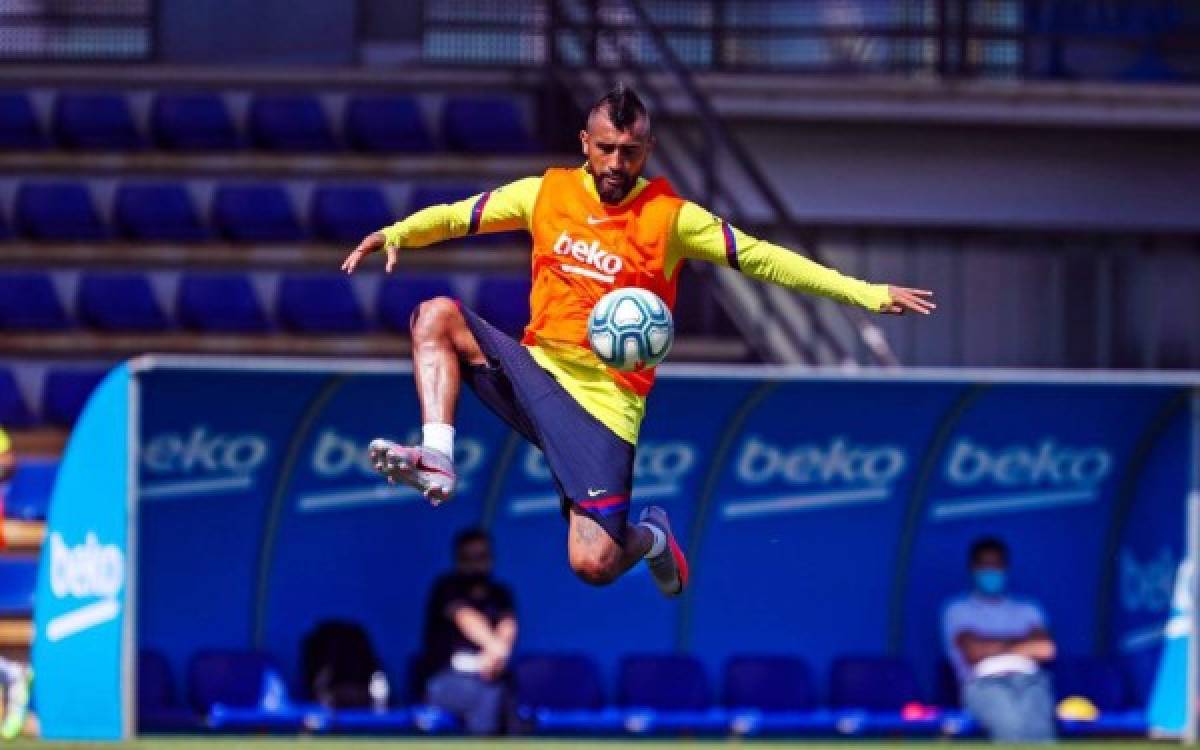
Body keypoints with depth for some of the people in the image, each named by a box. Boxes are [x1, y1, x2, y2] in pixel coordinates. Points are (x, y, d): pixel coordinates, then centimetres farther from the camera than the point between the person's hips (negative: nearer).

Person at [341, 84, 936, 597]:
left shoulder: (669, 218, -5)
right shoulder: (548, 192, 4)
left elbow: (760, 258, -4)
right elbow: (458, 217, 11)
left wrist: (868, 294, -9)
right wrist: (396, 234, -9)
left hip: (602, 402, -3)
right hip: (534, 371, 3)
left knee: (593, 564, -14)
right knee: (436, 314, -20)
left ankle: (651, 537, 23)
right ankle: (437, 464, -25)